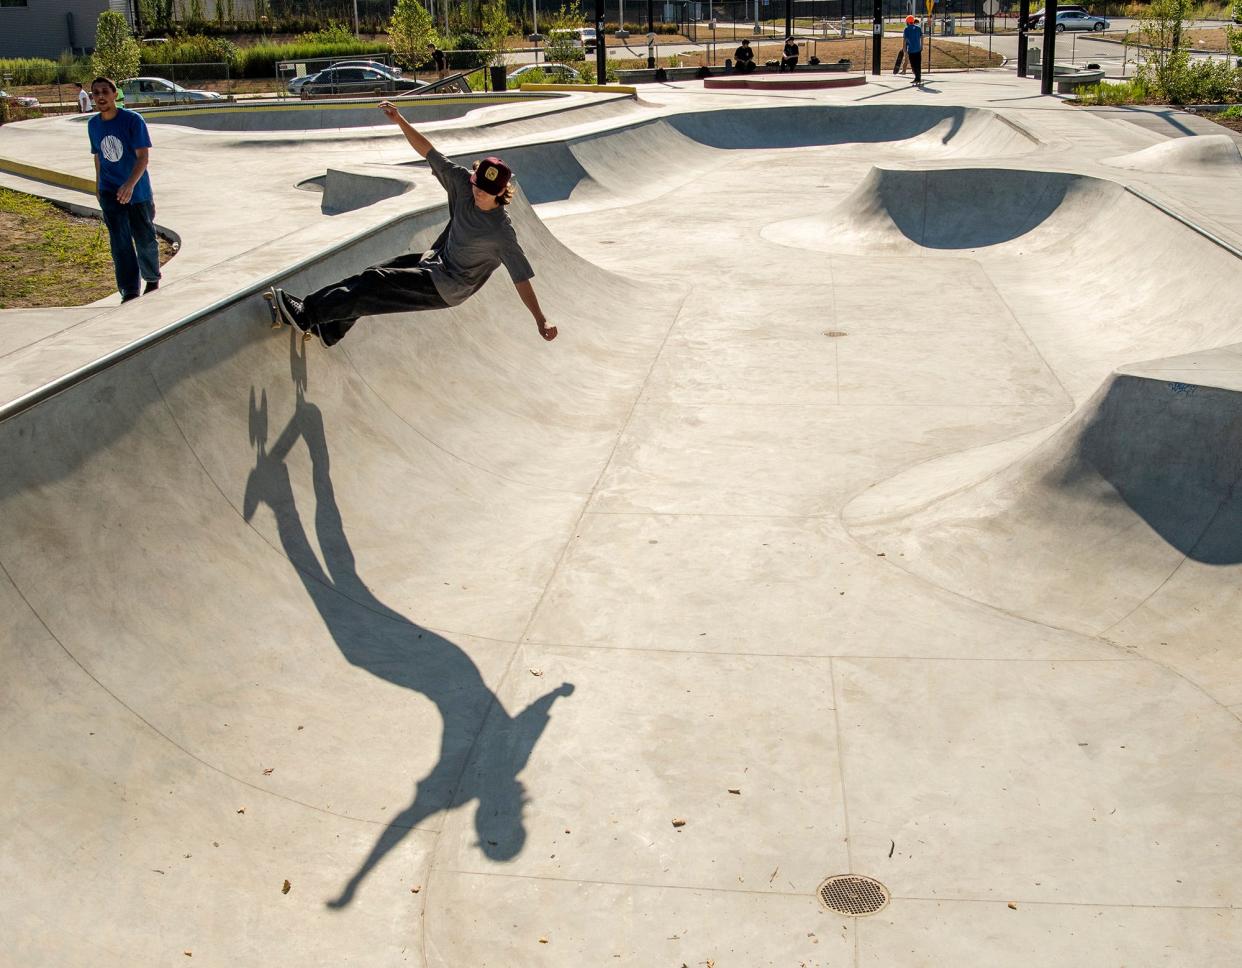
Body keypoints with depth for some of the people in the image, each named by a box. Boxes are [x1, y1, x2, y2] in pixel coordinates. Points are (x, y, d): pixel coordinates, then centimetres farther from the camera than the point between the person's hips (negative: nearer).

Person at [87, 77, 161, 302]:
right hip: (110, 193, 3)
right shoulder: (93, 124, 1)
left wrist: (130, 184, -36)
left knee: (145, 240, 10)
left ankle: (152, 280, 36)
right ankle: (129, 292, -7)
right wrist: (98, 185, 22)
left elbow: (143, 157, -21)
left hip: (138, 191, -3)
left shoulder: (133, 120, -15)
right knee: (120, 243, -7)